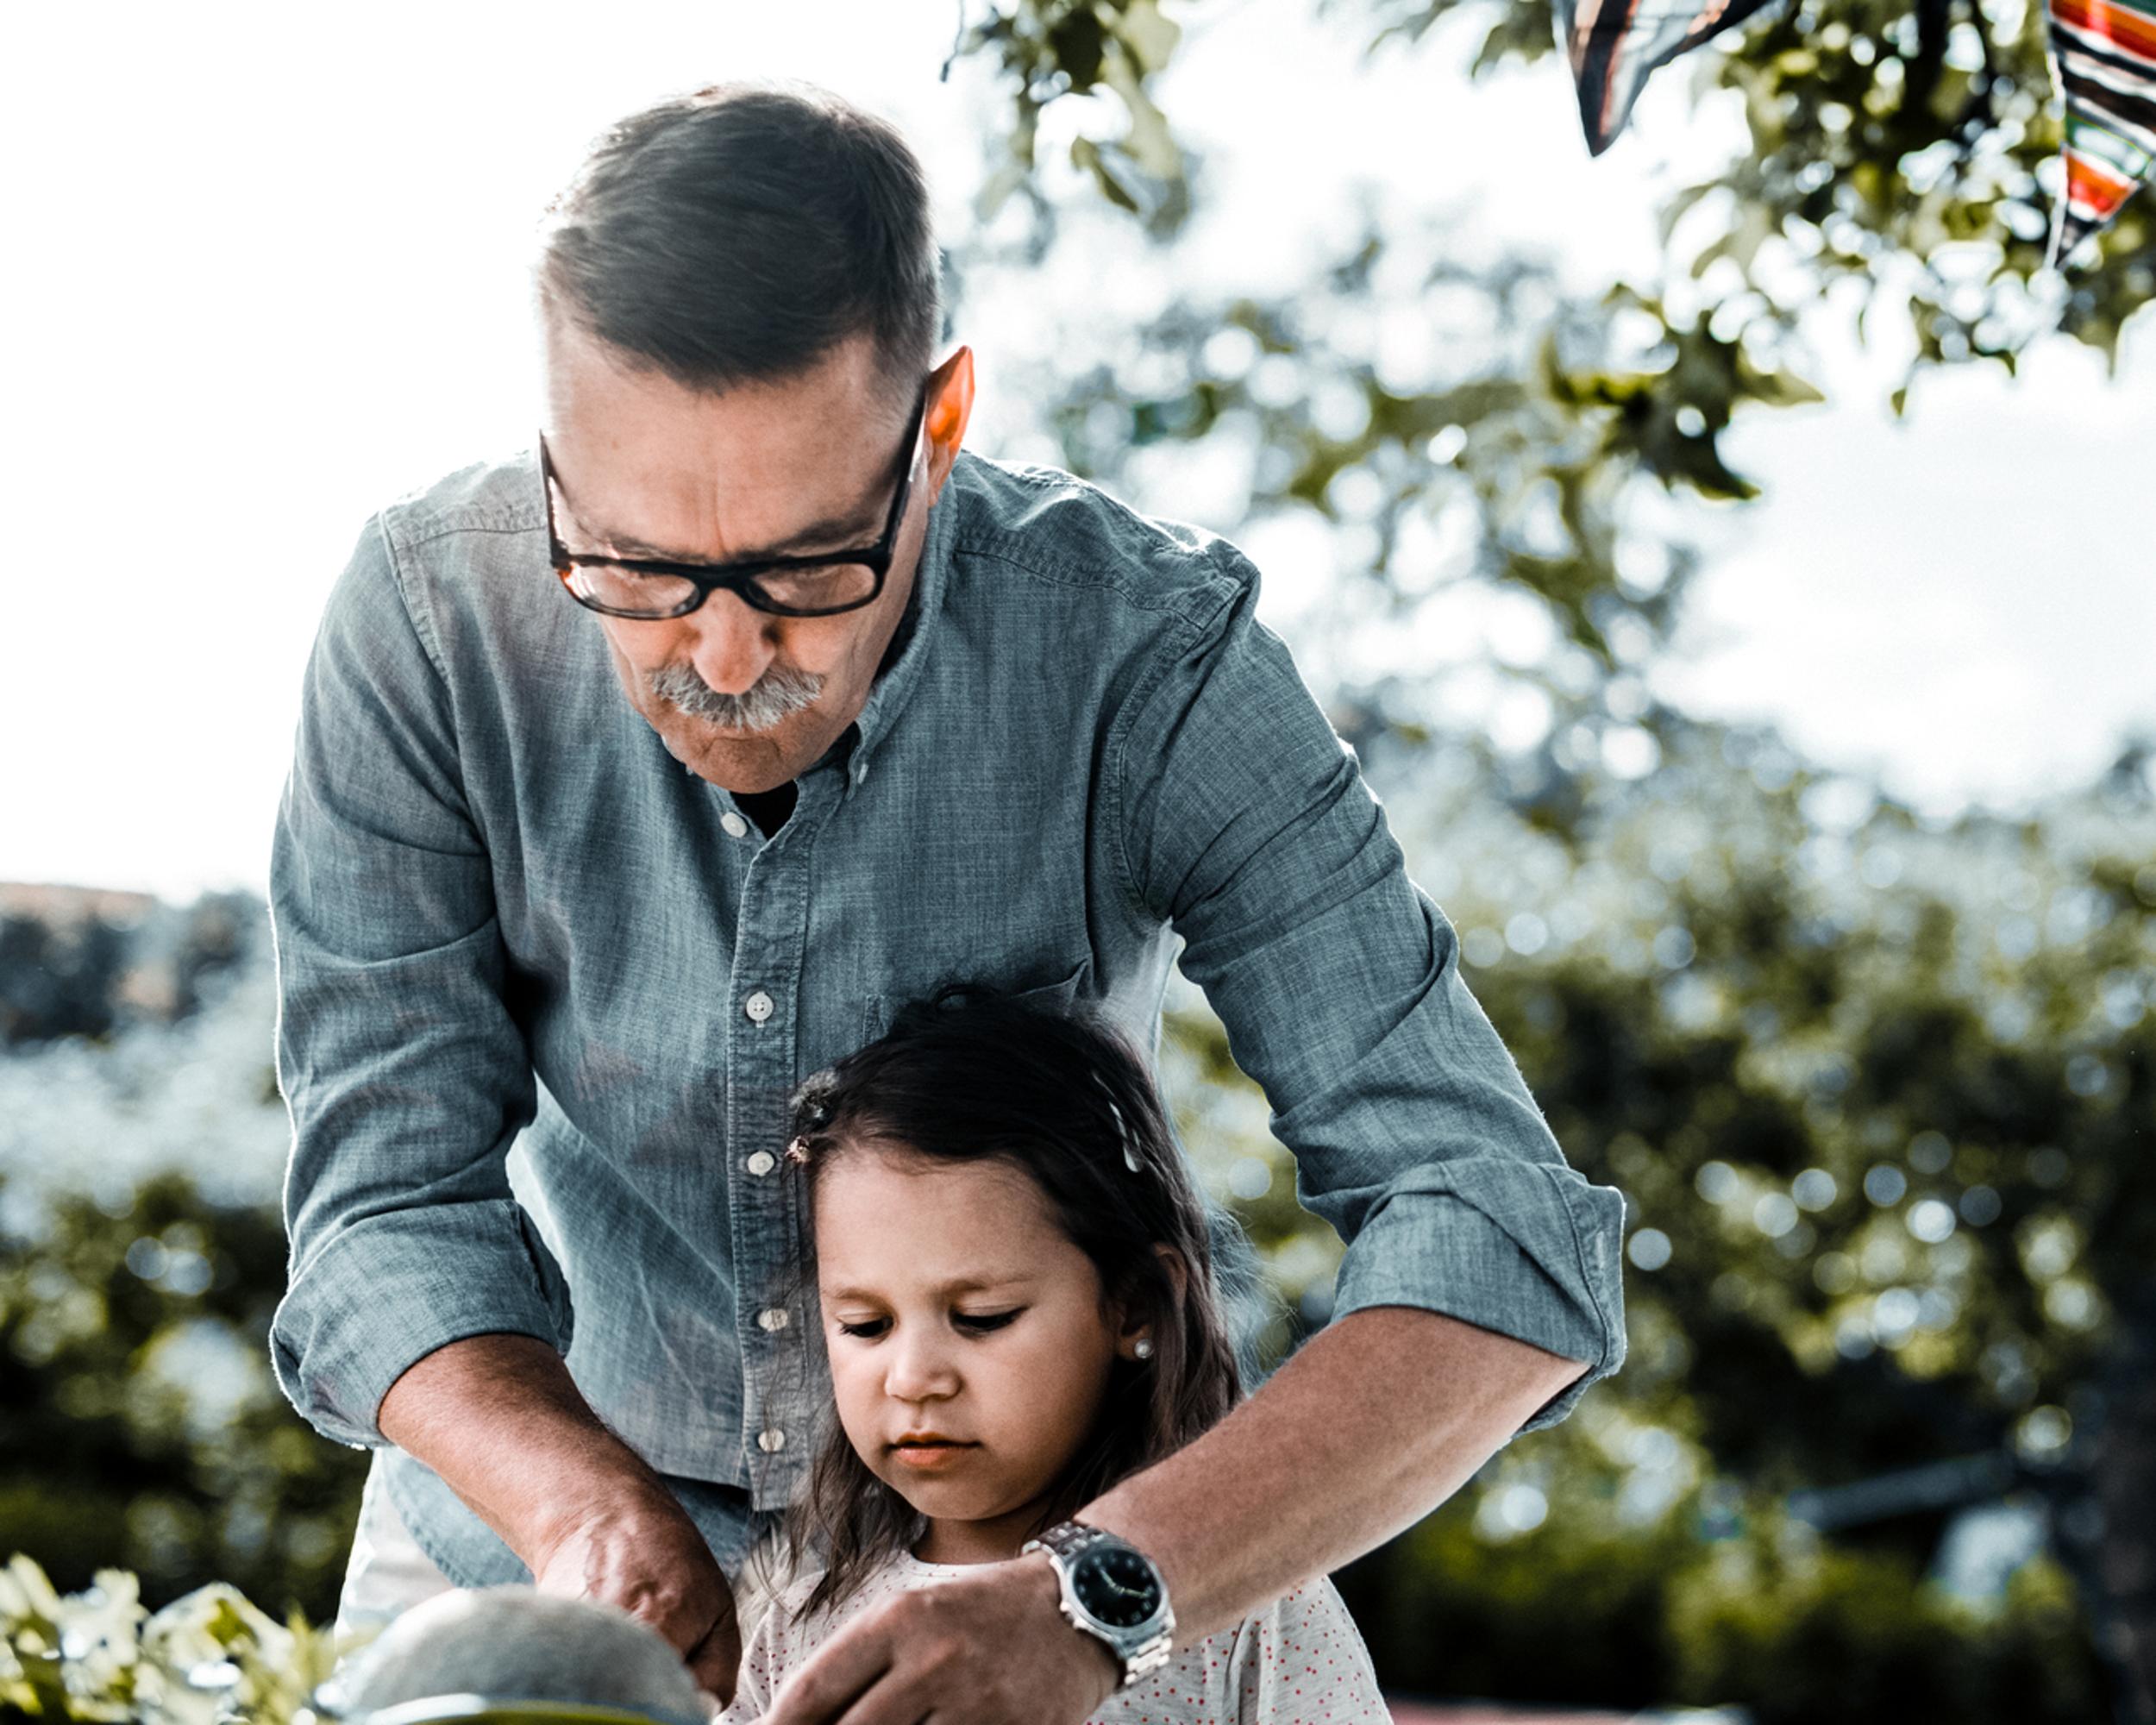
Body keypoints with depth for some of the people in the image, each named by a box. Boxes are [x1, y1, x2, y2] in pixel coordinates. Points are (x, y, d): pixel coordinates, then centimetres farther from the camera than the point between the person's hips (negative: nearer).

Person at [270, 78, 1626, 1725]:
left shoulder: (1151, 656, -32)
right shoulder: (430, 619, -27)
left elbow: (1496, 1236, -36)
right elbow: (390, 1206, -23)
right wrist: (586, 1510, -42)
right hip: (544, 1475, -3)